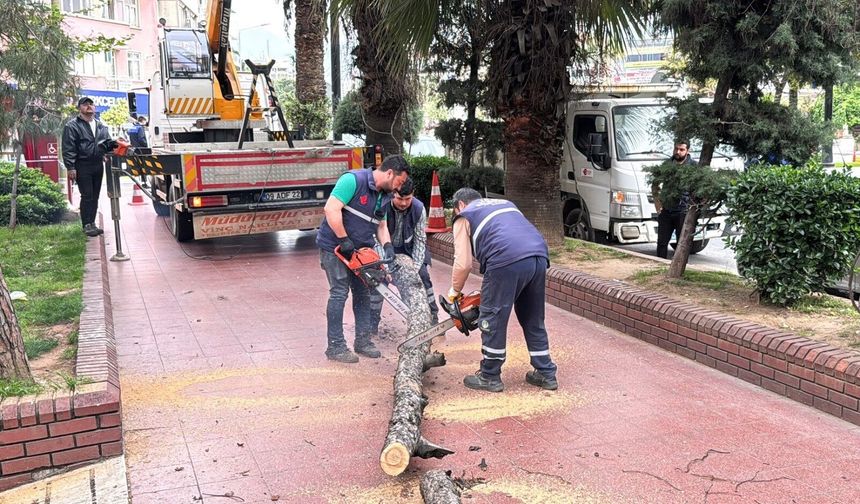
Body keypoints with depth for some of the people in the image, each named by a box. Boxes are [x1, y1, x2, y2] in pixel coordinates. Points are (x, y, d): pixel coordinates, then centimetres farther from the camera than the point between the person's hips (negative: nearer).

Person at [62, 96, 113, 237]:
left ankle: (92, 223, 19)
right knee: (87, 196, -6)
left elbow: (108, 142, 19)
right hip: (82, 166, -6)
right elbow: (68, 149, -9)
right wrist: (70, 167, -15)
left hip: (98, 165, 6)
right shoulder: (72, 126, -4)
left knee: (95, 196, 11)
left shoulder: (101, 126, 16)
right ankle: (87, 225, 0)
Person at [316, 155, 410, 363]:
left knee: (363, 293, 8)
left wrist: (387, 246, -7)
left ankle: (363, 341, 18)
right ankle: (335, 346, 0)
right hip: (335, 246, -8)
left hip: (360, 250, 8)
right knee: (339, 292, -8)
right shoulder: (353, 180, -20)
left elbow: (381, 225, 12)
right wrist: (344, 241, -25)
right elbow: (331, 208, -26)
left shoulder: (383, 196, 7)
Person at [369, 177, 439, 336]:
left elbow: (420, 239, -15)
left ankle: (433, 317, 10)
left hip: (408, 248, 2)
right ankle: (372, 324, -1)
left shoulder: (418, 208, -23)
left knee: (423, 276, -4)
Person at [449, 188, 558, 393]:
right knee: (533, 320, 19)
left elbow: (463, 262, 8)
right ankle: (546, 374, 24)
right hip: (539, 256, 7)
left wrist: (455, 291, 25)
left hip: (507, 261, -6)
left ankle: (489, 377, 17)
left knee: (493, 321, 8)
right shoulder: (505, 204, 36)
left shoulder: (464, 216, 18)